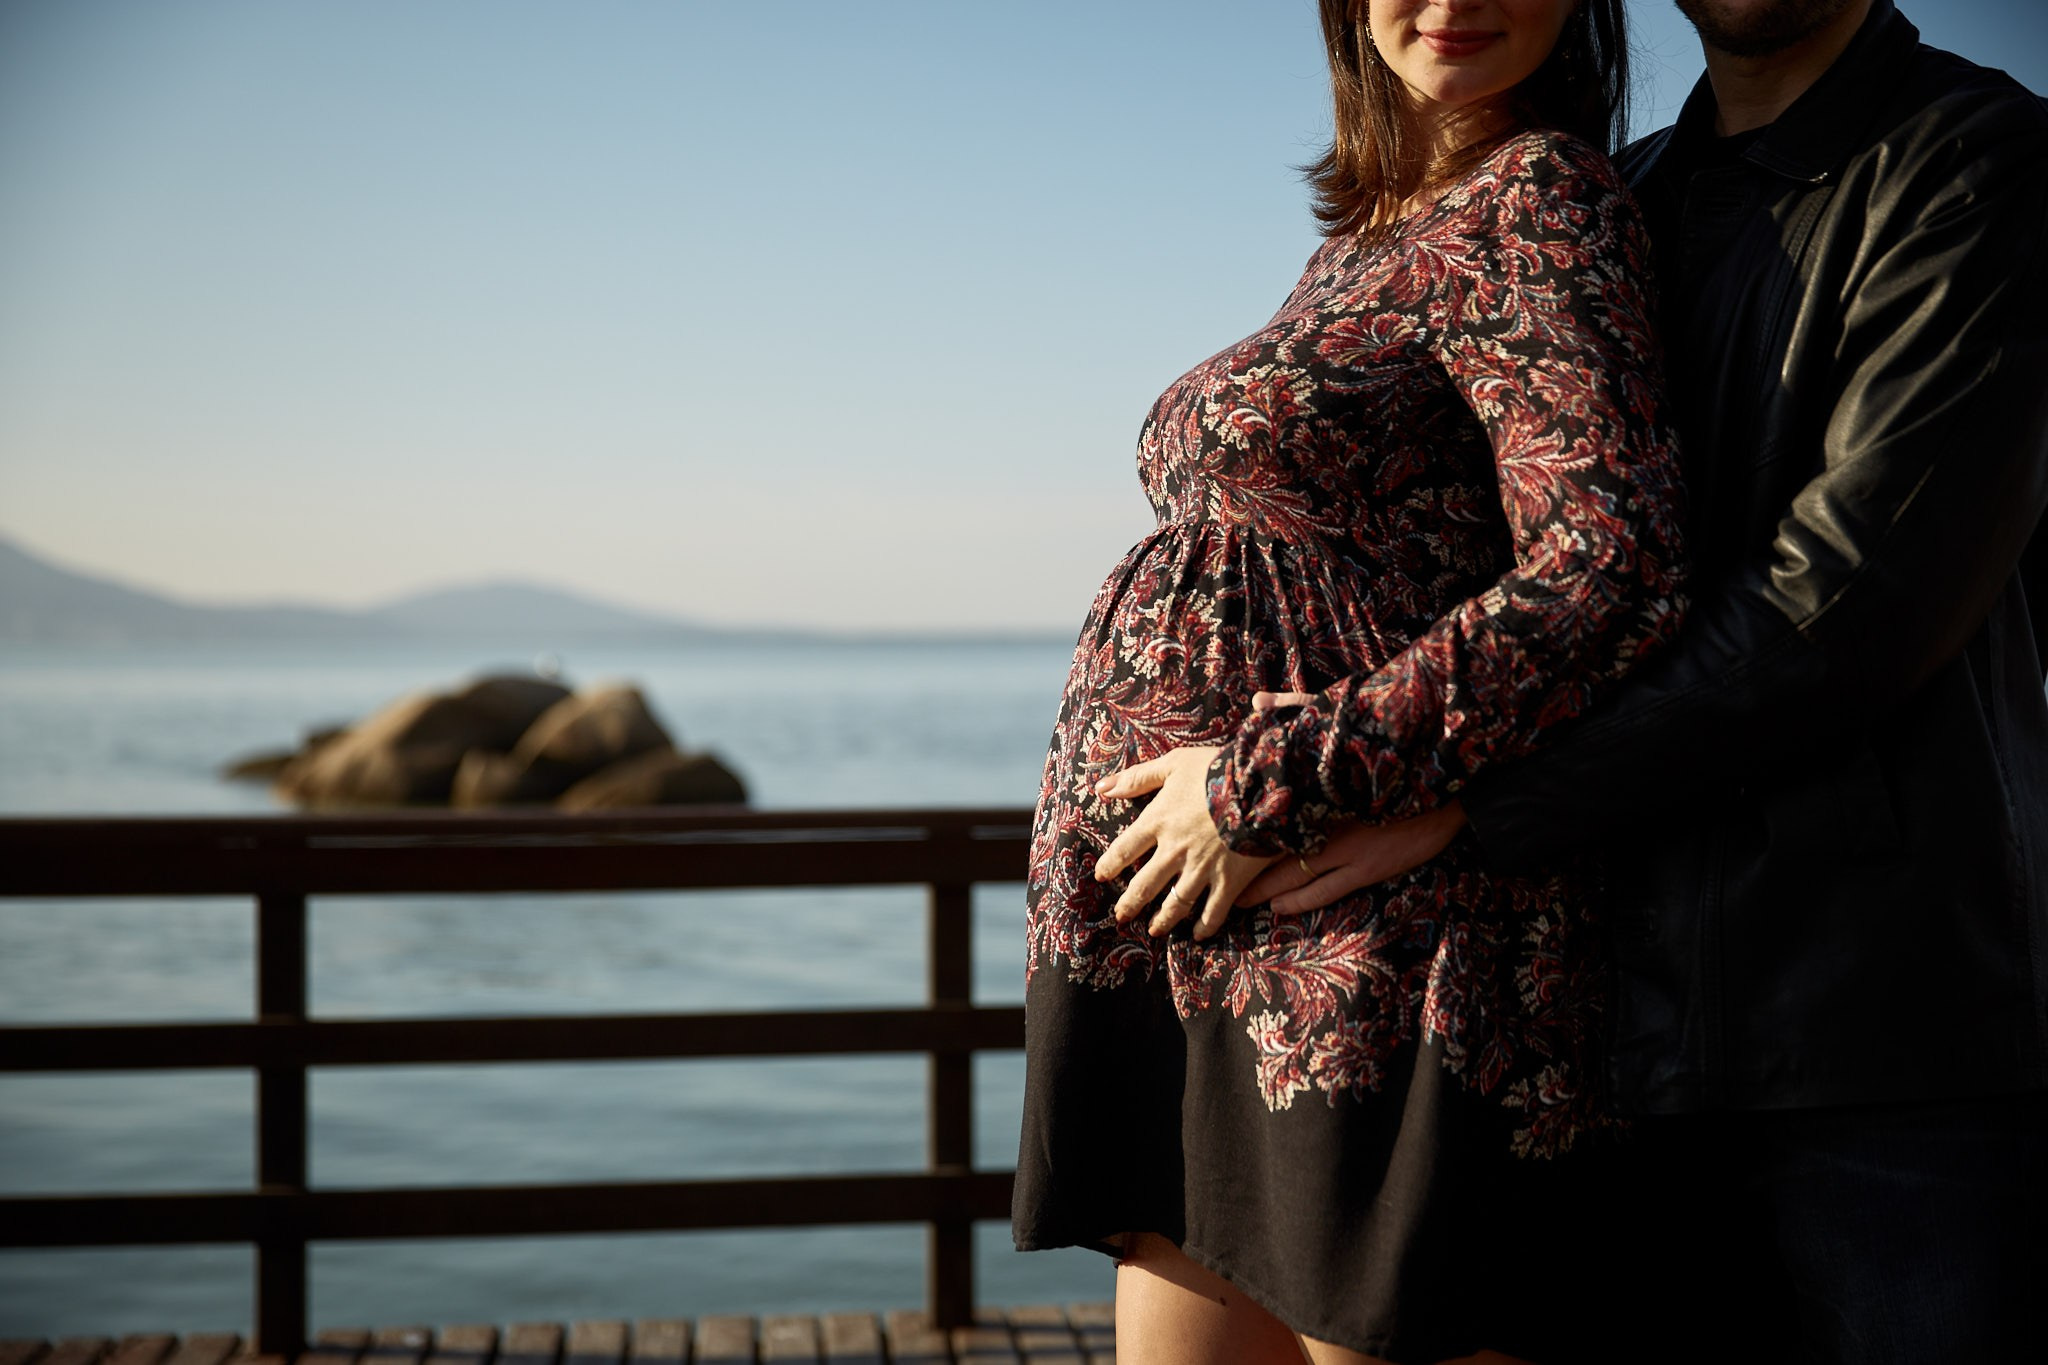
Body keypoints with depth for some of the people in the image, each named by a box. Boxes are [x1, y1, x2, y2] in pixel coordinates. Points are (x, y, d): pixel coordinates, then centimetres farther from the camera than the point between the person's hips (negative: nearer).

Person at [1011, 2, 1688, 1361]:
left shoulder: (1536, 194, -9)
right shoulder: (1370, 229, 16)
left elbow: (1610, 578, -20)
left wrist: (1271, 787, -18)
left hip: (1359, 955, -8)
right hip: (1197, 948, 8)